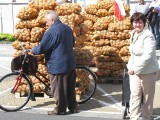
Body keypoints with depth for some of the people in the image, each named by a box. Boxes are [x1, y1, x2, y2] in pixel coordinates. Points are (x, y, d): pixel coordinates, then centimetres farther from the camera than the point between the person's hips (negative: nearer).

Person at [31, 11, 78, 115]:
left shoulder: (51, 31, -17)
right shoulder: (68, 28, 10)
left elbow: (41, 48, -16)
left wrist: (33, 50, 3)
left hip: (57, 66, -8)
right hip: (70, 64, 8)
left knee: (59, 90, 3)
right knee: (70, 88, 16)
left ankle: (60, 110, 12)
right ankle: (73, 107, 23)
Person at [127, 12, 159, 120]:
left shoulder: (148, 36, -19)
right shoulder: (133, 33, 6)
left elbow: (147, 56, -25)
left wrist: (134, 69, -22)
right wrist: (131, 65, 8)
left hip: (148, 71, -6)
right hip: (134, 70, 6)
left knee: (147, 97, 8)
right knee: (134, 95, 3)